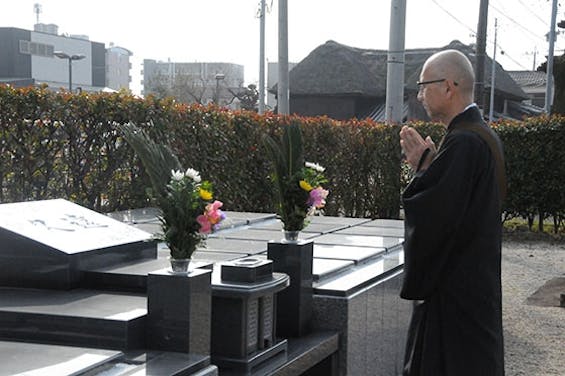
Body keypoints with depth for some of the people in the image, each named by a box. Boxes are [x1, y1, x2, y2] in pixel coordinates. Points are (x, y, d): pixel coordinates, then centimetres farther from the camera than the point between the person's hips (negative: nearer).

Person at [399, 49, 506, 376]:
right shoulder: (485, 135, 10)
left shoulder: (463, 143, -22)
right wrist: (431, 165, 5)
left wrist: (423, 168, -11)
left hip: (456, 292, -10)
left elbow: (436, 216, -25)